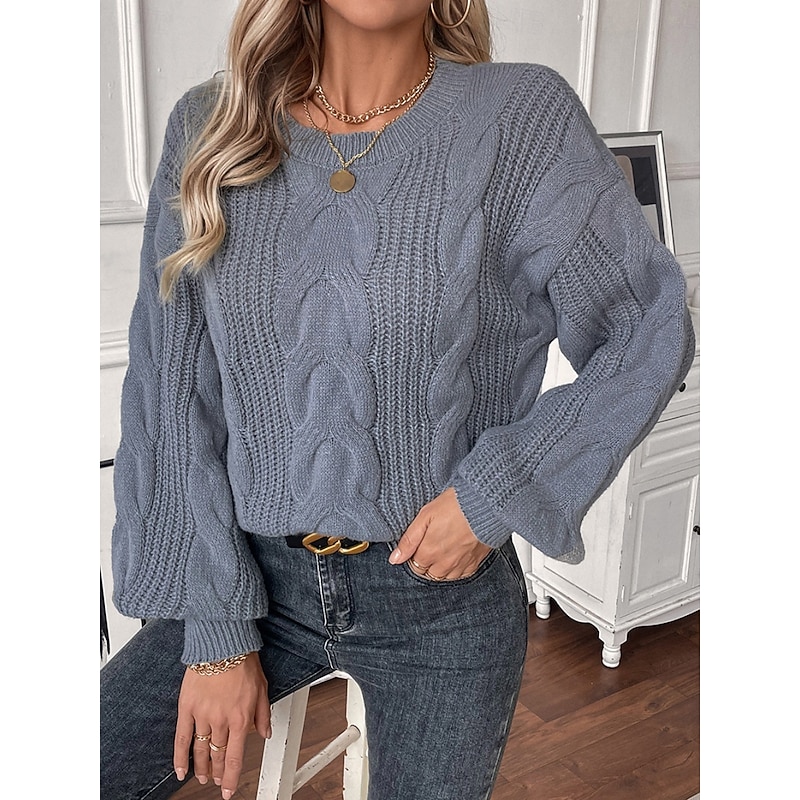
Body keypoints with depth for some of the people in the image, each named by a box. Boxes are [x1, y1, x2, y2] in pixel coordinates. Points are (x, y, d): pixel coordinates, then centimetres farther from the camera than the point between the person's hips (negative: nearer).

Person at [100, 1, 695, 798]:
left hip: (443, 590, -1)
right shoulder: (209, 127, -4)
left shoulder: (526, 119, -10)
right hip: (257, 574, 2)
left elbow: (650, 332, -4)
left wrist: (497, 493, -14)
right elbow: (171, 394, -4)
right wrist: (214, 631, -6)